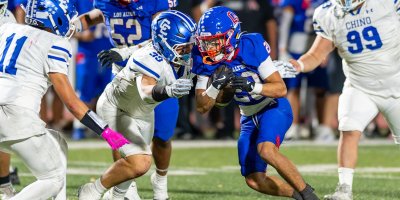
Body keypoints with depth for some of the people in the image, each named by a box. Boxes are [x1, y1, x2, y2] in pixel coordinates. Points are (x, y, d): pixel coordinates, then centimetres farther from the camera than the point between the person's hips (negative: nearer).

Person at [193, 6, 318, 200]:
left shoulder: (250, 46, -25)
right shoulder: (204, 59, -12)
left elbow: (281, 88, -23)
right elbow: (202, 107, -10)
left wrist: (251, 86, -39)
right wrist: (216, 86, -29)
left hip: (274, 107, -6)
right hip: (249, 117, 6)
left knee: (266, 149, -34)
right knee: (255, 181, 1)